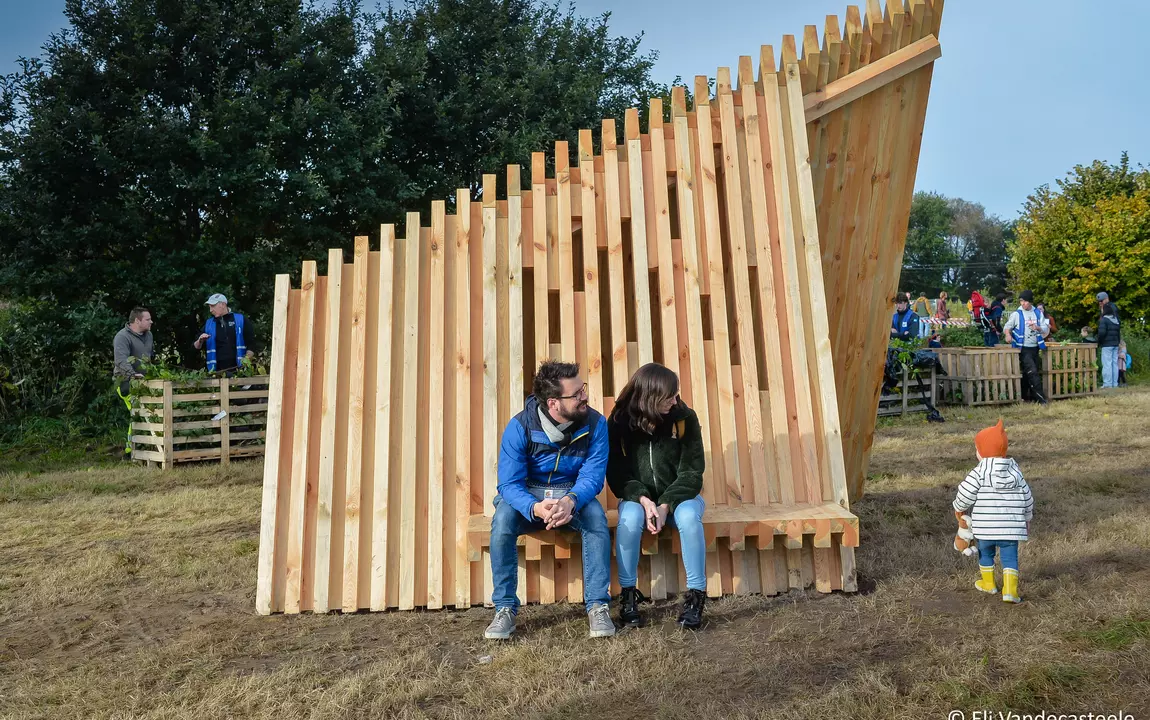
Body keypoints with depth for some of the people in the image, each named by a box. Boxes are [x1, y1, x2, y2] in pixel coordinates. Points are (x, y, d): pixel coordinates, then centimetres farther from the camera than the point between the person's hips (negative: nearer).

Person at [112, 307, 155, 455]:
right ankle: (130, 448, -11)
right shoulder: (122, 337, -12)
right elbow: (121, 360, -26)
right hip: (127, 381, -8)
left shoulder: (148, 335, 15)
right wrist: (133, 374, -40)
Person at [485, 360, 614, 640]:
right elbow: (509, 483, -20)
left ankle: (598, 606, -20)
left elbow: (593, 475, -16)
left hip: (575, 495, 1)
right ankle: (505, 608, -17)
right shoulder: (520, 427, -19)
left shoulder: (594, 423, -14)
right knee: (503, 519, -31)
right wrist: (535, 508, -42)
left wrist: (571, 500, -39)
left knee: (595, 515, -31)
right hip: (528, 497, -1)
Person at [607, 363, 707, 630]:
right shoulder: (620, 421, -11)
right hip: (637, 497, 0)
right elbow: (616, 474, -8)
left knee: (689, 517, -33)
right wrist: (643, 500, -26)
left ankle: (696, 595, -17)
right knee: (629, 518, -33)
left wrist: (666, 505, -25)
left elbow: (691, 471, -11)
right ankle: (628, 594, -15)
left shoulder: (685, 418, -12)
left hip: (678, 496, 0)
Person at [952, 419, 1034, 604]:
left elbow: (965, 495, -13)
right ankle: (1010, 590, -3)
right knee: (1010, 557, 8)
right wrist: (1027, 519, 26)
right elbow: (1027, 498, 12)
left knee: (985, 554, 18)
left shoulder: (979, 473, -11)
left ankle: (989, 583, 33)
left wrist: (959, 508, 9)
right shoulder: (1015, 472, 5)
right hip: (1011, 526, 3)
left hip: (985, 527, -2)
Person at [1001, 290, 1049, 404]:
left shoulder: (1038, 313, 6)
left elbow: (1046, 330, 6)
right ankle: (1040, 398, -12)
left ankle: (1025, 397, 20)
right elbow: (1007, 327, 1)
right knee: (1032, 372, -13)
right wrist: (1008, 335, -22)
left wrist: (1038, 328, -16)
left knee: (1027, 373, 10)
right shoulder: (1016, 314, -4)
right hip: (1024, 348, -4)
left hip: (1035, 347, 4)